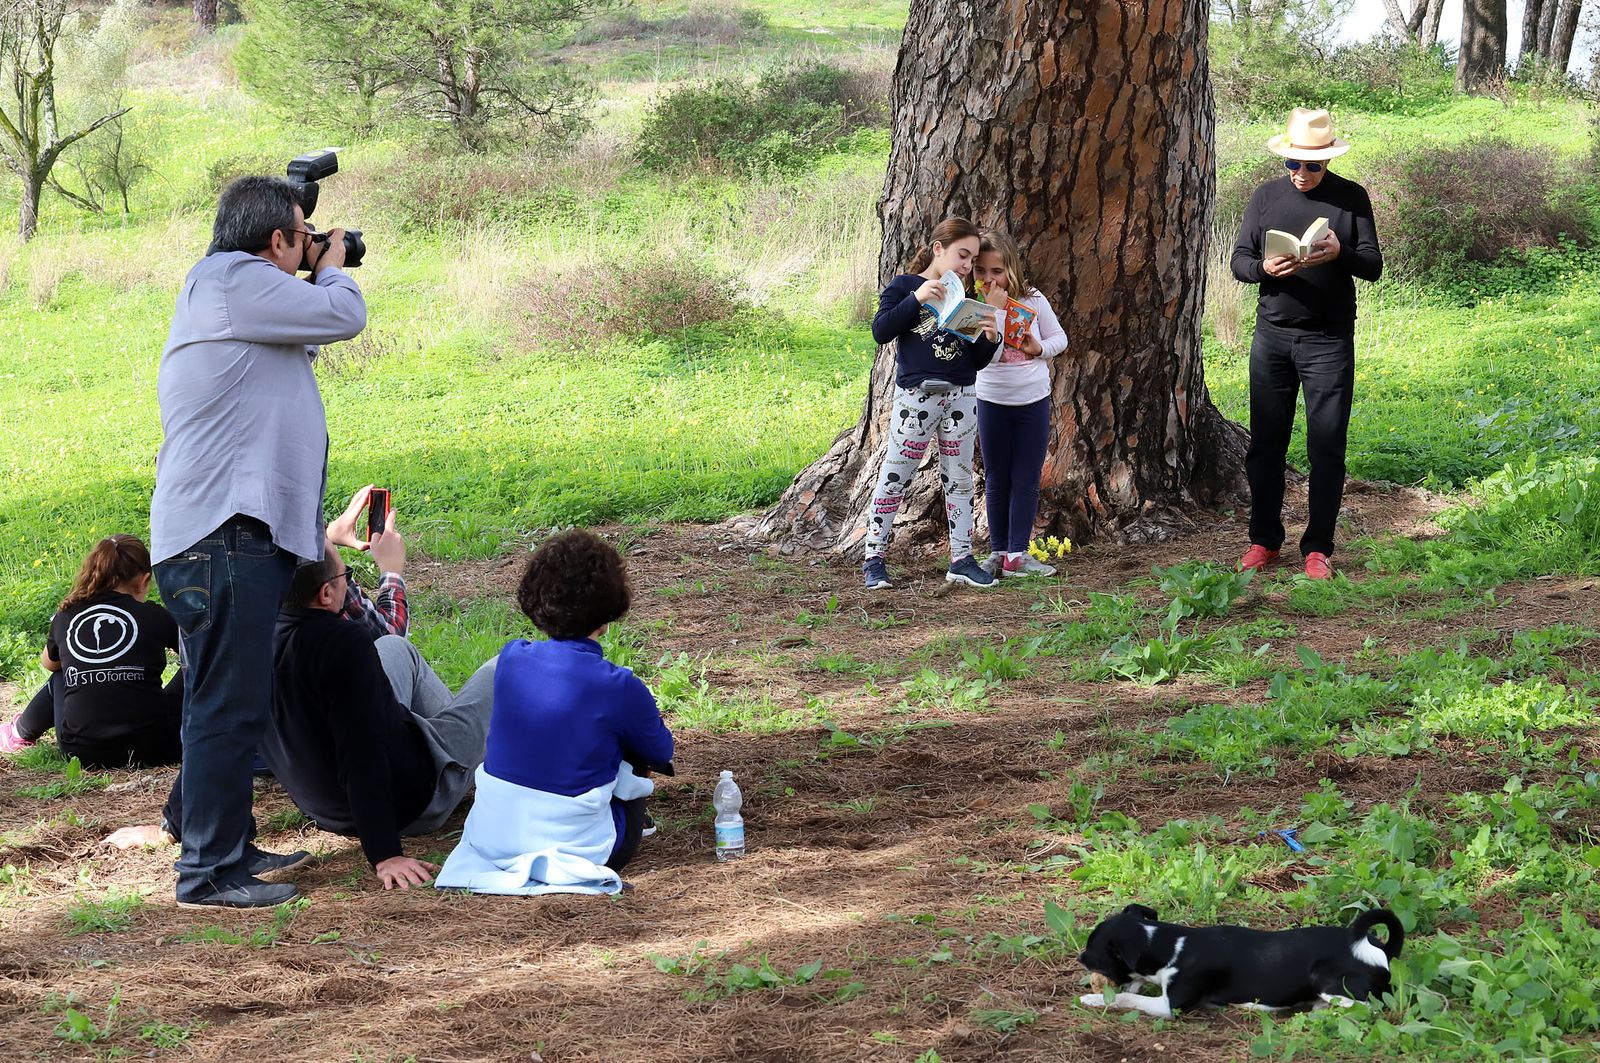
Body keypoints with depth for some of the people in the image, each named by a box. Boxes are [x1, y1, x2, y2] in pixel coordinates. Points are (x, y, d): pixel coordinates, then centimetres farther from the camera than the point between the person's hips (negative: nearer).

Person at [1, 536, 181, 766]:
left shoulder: (66, 618, 8)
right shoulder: (154, 617, 0)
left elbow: (49, 663, 30)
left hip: (81, 753, 3)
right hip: (152, 749, -3)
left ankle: (20, 734, 54)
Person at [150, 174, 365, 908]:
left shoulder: (229, 290, 22)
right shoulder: (232, 281, -10)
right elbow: (343, 318, -9)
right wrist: (331, 269, 10)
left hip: (239, 535, 11)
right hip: (224, 536, -11)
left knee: (230, 705, 17)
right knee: (228, 708, -10)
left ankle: (229, 848, 27)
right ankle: (208, 873, -8)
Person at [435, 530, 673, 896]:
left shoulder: (511, 659, -4)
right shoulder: (618, 687, -16)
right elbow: (662, 753, 3)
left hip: (491, 837, 4)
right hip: (578, 845, -4)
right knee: (635, 741, 20)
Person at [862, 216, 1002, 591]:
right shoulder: (904, 286, 1)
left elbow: (976, 361, 14)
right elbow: (881, 331, -13)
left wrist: (989, 340, -7)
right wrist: (916, 298, -22)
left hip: (961, 396, 5)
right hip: (915, 395, -5)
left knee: (959, 479, 7)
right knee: (894, 477, -3)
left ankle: (961, 560, 12)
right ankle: (874, 560, 3)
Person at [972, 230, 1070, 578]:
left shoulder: (1033, 300, -7)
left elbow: (1059, 338, 5)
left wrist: (1039, 348, -16)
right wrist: (993, 312, -28)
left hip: (1034, 401, 1)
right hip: (992, 402, -1)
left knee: (1027, 480, 1)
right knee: (997, 480, 8)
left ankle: (1017, 554, 5)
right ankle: (998, 552, 16)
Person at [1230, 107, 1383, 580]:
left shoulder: (1352, 198, 1)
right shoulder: (1266, 196, 7)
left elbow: (1373, 266, 0)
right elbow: (1239, 260, 6)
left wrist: (1339, 254, -21)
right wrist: (1265, 268, -16)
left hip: (1328, 341, -2)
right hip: (1272, 336, 2)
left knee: (1327, 447, -3)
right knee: (1266, 443, 6)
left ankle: (1318, 548, 5)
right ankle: (1264, 540, 18)